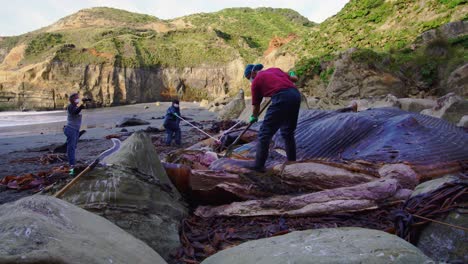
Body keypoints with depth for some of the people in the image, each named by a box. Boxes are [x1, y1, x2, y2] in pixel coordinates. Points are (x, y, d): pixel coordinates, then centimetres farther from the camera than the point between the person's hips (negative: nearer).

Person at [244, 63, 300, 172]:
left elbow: (256, 105, 20)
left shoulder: (256, 81, 12)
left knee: (265, 133, 3)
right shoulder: (275, 69, 26)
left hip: (281, 99, -7)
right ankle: (292, 162, 28)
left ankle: (259, 165, 4)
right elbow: (295, 79, 29)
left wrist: (254, 117, 40)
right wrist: (291, 75, 53)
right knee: (288, 133, 21)